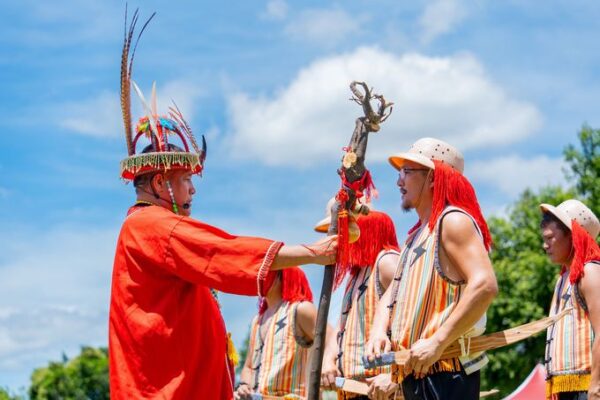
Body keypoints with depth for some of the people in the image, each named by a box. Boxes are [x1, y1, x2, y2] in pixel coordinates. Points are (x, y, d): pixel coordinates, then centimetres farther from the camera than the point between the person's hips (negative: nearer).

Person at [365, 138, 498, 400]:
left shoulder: (453, 221, -9)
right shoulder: (418, 235, 22)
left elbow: (485, 285, -22)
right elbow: (392, 294, 21)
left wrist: (437, 342, -24)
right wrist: (379, 331, -2)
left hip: (446, 373, -10)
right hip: (417, 373, 10)